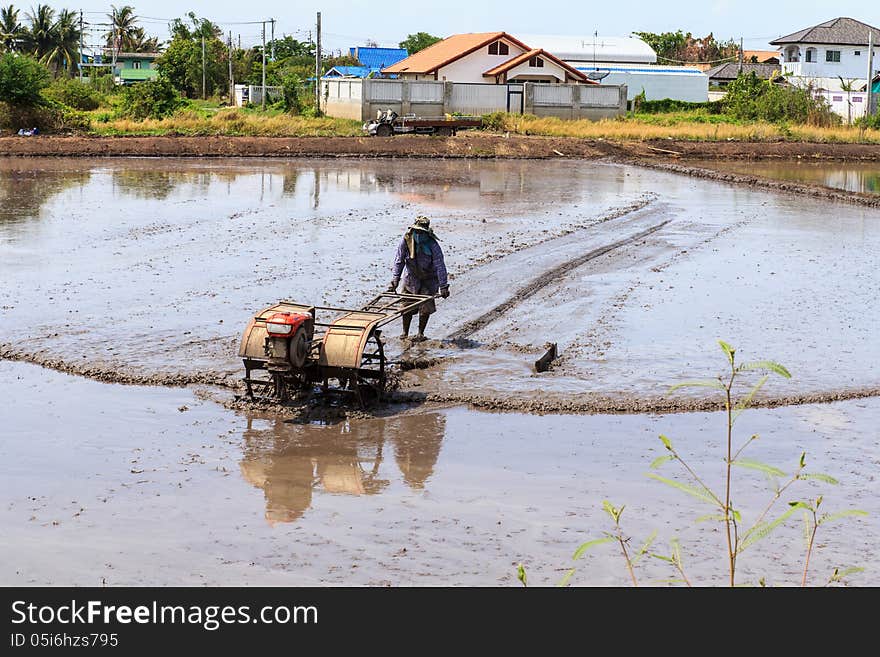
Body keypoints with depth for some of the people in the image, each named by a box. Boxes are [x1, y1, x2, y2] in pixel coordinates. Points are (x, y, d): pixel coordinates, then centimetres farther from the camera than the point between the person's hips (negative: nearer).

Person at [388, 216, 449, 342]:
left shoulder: (433, 245, -25)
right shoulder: (406, 241, -18)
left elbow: (440, 266, -23)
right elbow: (399, 261, -13)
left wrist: (443, 286, -25)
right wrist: (394, 280, -20)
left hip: (428, 280, -2)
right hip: (411, 278, 2)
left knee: (425, 307, -5)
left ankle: (420, 333, 12)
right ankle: (405, 333, 17)